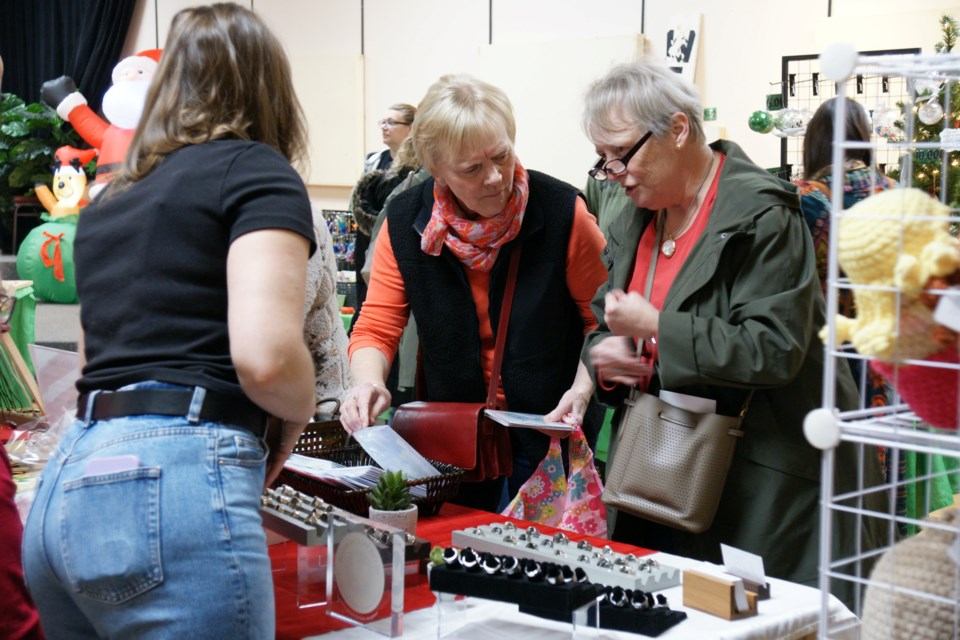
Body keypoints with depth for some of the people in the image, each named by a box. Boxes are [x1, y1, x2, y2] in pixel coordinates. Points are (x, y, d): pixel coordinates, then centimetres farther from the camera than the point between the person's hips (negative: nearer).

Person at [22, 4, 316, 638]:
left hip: (63, 489, 8)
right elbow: (264, 356, -16)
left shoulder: (110, 199, 22)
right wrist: (297, 419, 6)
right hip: (174, 482, -8)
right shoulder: (256, 169, 0)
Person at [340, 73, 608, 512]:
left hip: (548, 431, -2)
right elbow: (376, 329, -2)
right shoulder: (406, 222, -7)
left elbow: (603, 321, -3)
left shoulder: (562, 211, -13)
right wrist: (367, 383, -22)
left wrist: (582, 390, -18)